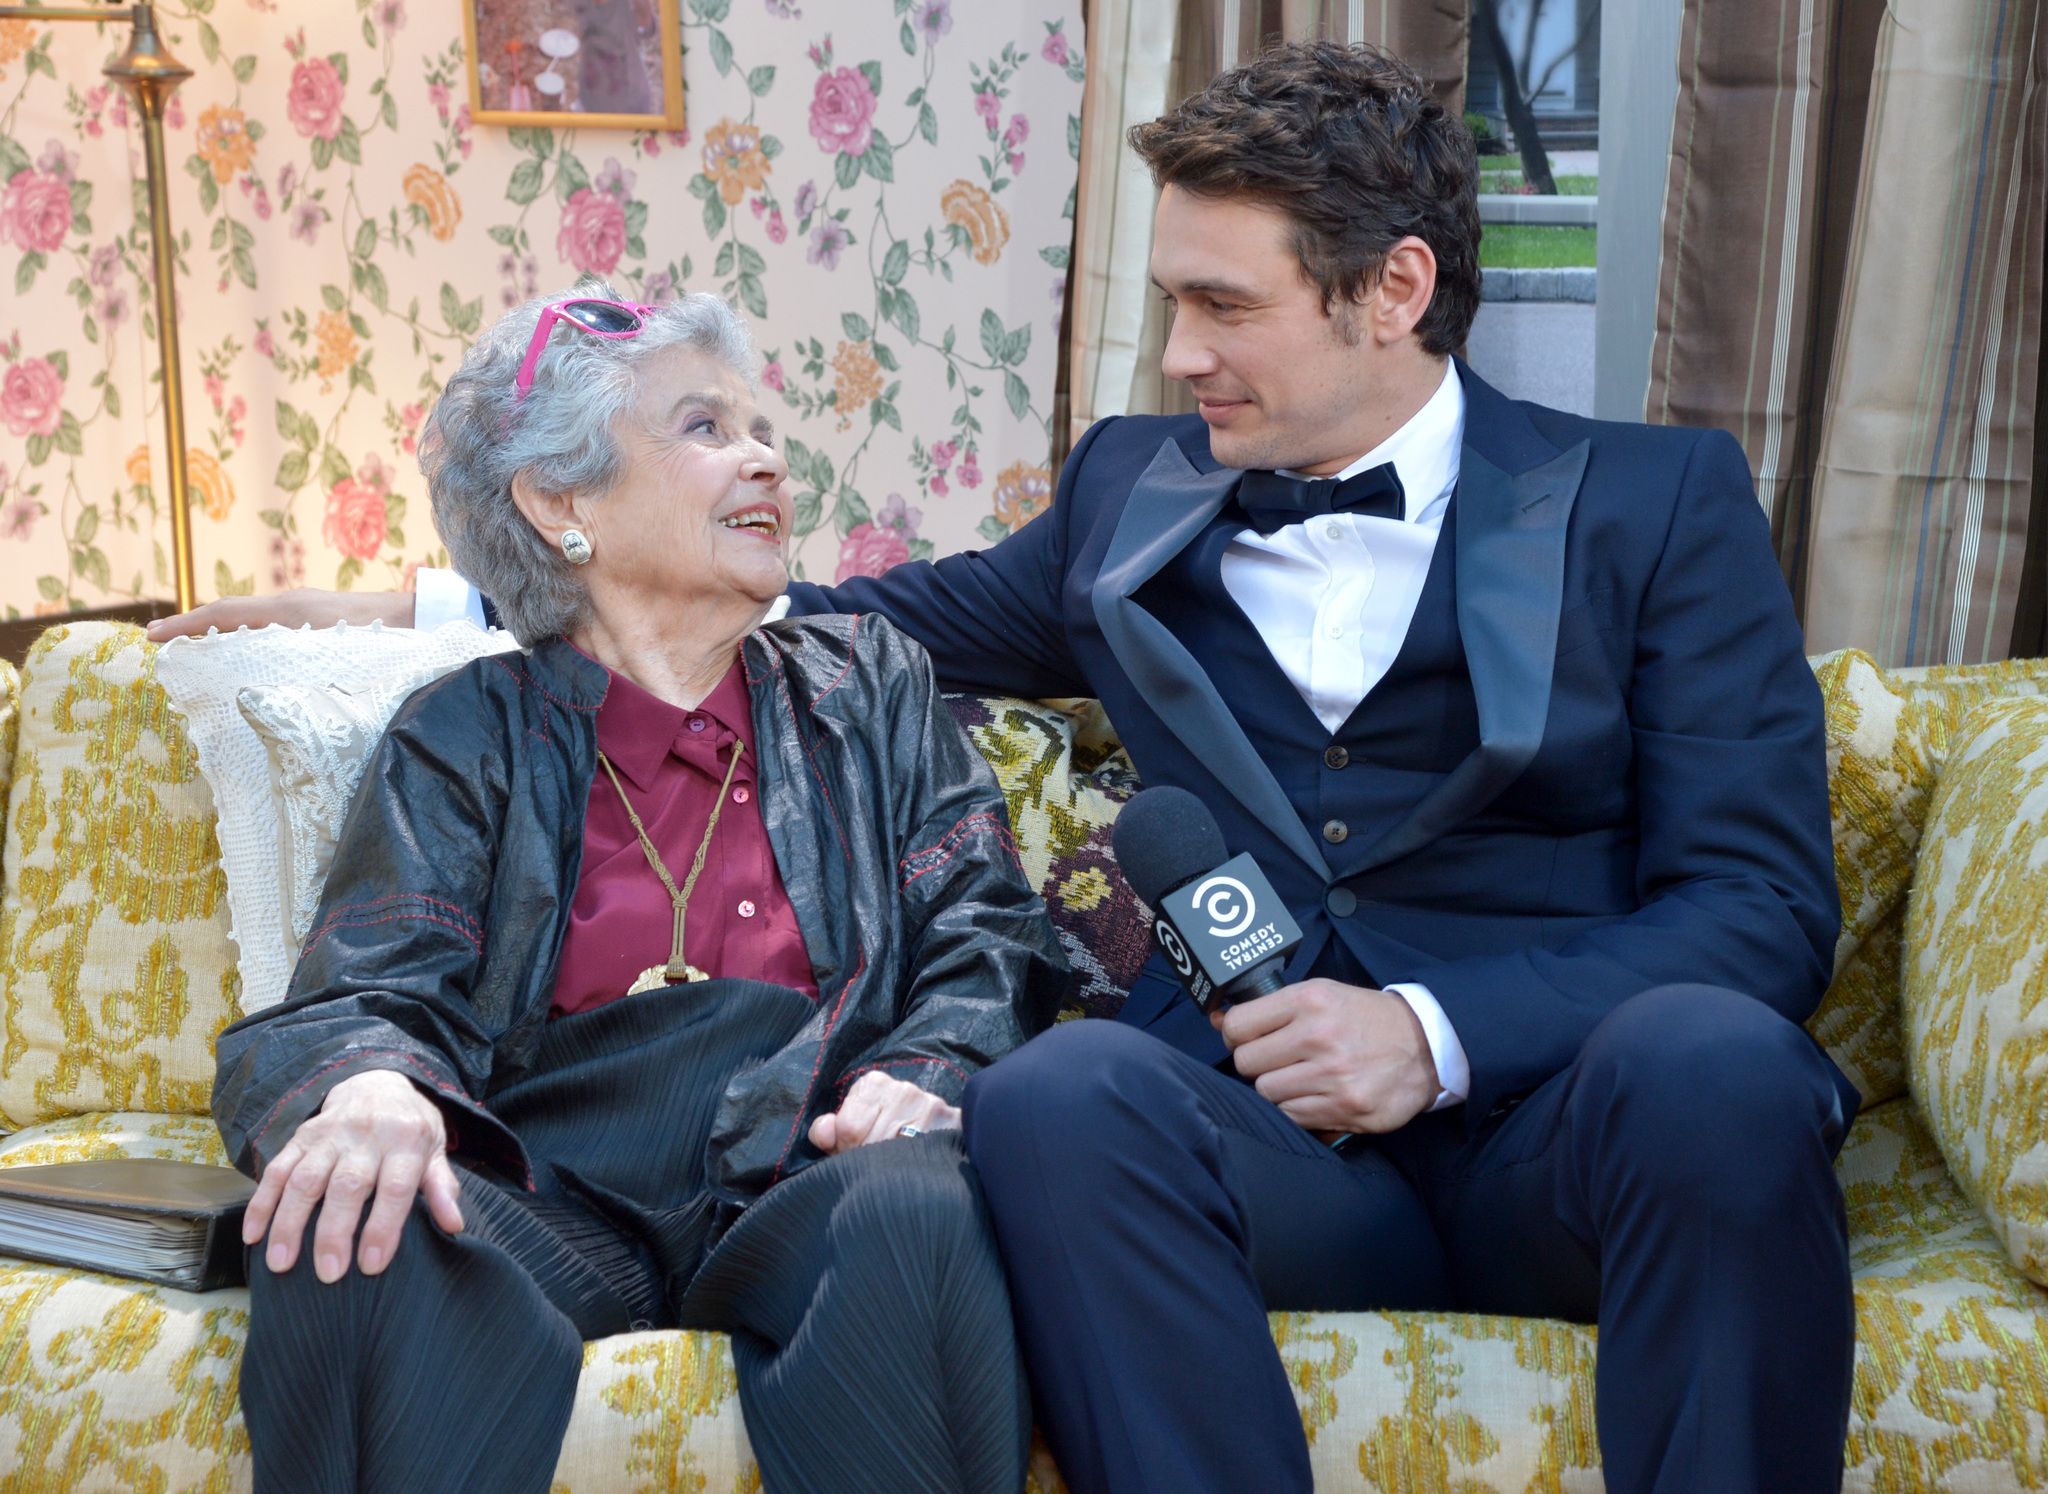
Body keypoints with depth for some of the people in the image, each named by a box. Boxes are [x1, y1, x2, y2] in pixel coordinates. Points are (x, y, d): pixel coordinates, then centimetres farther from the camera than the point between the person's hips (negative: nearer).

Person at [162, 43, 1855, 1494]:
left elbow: (1764, 899, 0)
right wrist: (429, 611, 23)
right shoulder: (1135, 490, 19)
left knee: (1708, 1058, -37)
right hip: (1276, 1133, 2)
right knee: (1063, 1092, -32)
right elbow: (886, 624, 27)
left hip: (1569, 1113, -1)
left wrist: (1442, 1026, -17)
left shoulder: (1659, 503, 7)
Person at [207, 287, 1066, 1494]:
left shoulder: (870, 684, 23)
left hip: (801, 1178, 1)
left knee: (921, 1212, -35)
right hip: (553, 1199, -1)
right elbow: (376, 993, 2)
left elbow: (989, 932, 15)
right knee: (347, 1241, -35)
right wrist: (367, 1089, -25)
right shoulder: (468, 736, 16)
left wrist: (929, 1071, -9)